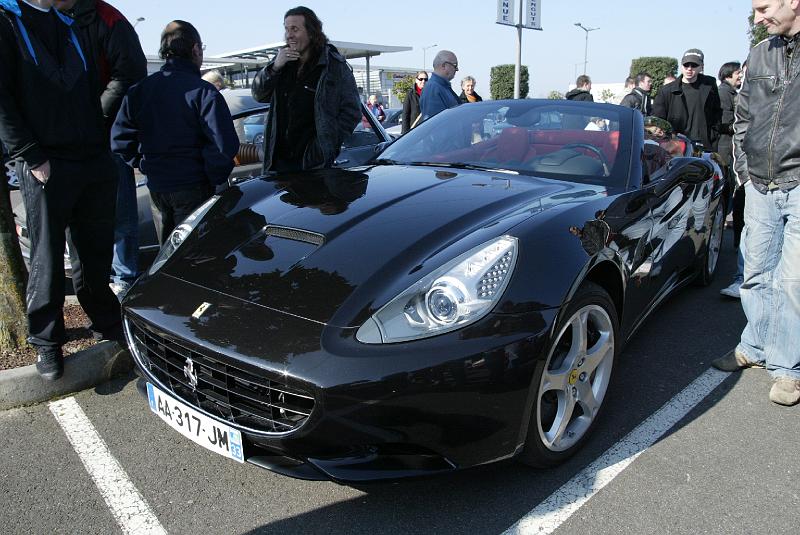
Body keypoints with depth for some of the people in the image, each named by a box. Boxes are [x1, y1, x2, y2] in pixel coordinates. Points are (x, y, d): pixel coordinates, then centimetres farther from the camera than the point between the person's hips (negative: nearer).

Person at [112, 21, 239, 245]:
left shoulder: (139, 89, 4)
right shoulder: (203, 91, -12)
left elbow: (119, 138, 1)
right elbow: (225, 144, -22)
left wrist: (145, 165, 11)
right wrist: (215, 177, -7)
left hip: (155, 187, 6)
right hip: (193, 188, -5)